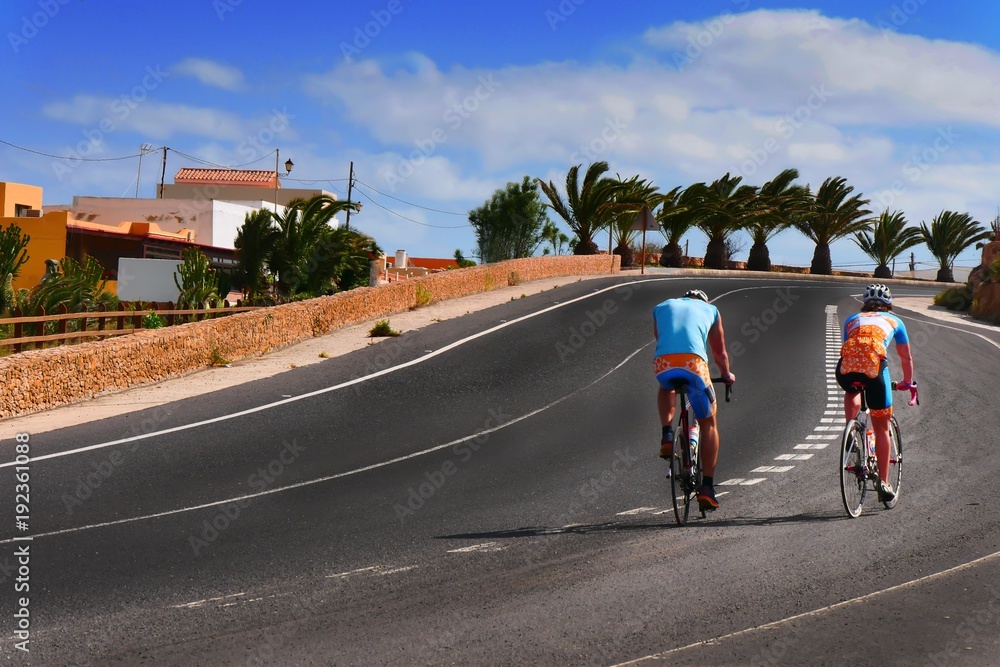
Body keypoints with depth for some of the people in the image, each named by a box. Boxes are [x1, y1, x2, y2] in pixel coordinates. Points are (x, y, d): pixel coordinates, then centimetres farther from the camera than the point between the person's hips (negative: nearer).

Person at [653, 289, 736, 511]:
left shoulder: (662, 307, 33)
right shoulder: (710, 309, 31)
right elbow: (720, 353, 40)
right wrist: (726, 375, 59)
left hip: (662, 362, 2)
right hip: (693, 362, -1)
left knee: (666, 389, 39)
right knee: (708, 424, 17)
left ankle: (667, 436, 17)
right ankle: (707, 487, 10)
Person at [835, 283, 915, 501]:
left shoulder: (852, 319, 34)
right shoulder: (894, 321, 31)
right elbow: (906, 358, 38)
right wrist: (907, 382, 55)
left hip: (846, 366, 1)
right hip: (874, 365, -1)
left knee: (852, 393, 39)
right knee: (881, 429, 13)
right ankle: (884, 483, 13)